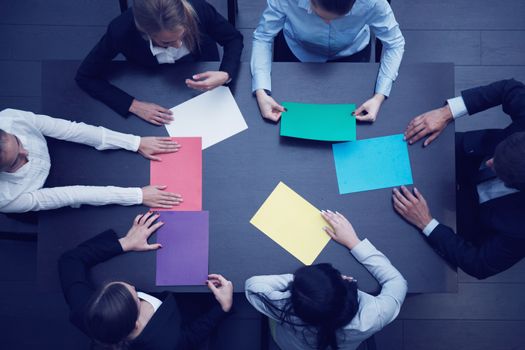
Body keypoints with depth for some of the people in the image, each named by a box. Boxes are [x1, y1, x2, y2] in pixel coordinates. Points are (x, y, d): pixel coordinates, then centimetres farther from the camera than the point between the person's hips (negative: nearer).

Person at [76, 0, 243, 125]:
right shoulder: (121, 31, -39)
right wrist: (133, 105, -35)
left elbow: (234, 38, -19)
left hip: (203, 74, 0)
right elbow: (85, 76, -26)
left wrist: (226, 75, -40)